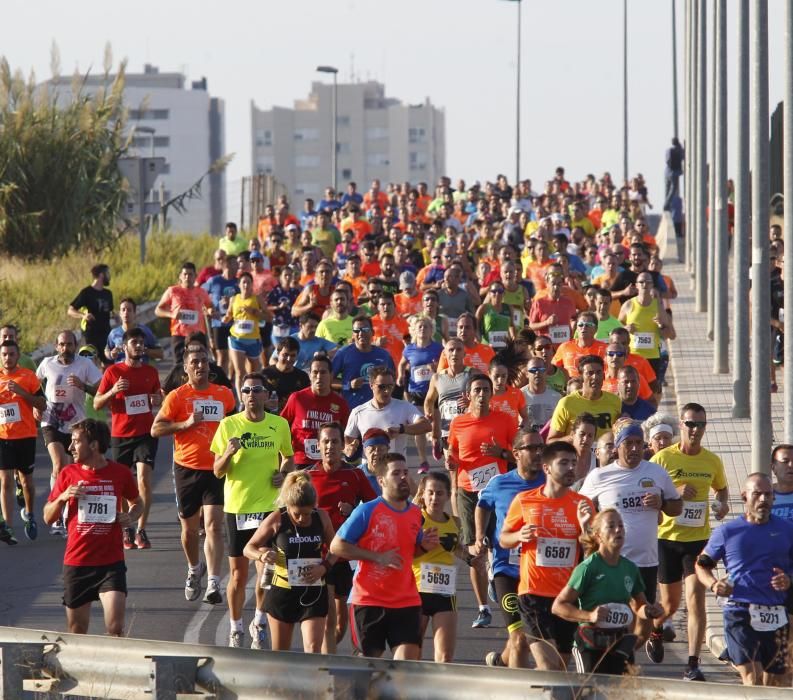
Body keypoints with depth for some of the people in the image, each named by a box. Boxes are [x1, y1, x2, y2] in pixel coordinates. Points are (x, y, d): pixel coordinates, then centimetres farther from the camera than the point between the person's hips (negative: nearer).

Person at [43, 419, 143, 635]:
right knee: (77, 632, 9)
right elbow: (48, 518, 6)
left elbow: (137, 502, 18)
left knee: (115, 628, -16)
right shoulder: (68, 474, 1)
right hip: (76, 563, 2)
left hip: (111, 563, -2)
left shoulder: (120, 473, -1)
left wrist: (131, 516, -5)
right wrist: (63, 497, -13)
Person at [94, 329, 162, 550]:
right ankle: (126, 529, 20)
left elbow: (159, 397, 25)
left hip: (145, 433, 1)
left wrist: (157, 400, 0)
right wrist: (113, 391, -16)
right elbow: (97, 403, 3)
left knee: (144, 477, -13)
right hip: (120, 434, -1)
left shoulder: (151, 372, 9)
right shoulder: (113, 372, 1)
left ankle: (141, 530, -9)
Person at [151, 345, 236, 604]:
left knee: (214, 526, -12)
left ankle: (213, 584, -19)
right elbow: (156, 429, -4)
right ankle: (194, 569, 39)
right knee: (189, 528, 11)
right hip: (187, 469, 0)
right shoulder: (177, 396, -2)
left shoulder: (224, 395, 6)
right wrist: (186, 424, -16)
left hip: (216, 469, 0)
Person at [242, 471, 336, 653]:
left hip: (314, 593, 0)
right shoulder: (276, 520, -10)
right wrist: (261, 555, -25)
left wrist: (324, 567, -11)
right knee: (280, 653, 12)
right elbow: (249, 548, -1)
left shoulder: (321, 518, -4)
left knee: (313, 650, -11)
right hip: (282, 592, 0)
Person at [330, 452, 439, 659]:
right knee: (369, 657, 3)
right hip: (369, 601, -4)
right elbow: (337, 546, -9)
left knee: (408, 659, -10)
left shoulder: (416, 513, 9)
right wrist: (378, 557, -15)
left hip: (407, 601, 4)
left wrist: (425, 545, 1)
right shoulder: (367, 511, -8)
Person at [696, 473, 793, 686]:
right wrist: (713, 584, -5)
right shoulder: (727, 532, 7)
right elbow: (702, 565, 15)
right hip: (740, 613, -2)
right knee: (752, 679, -17)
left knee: (774, 681, 6)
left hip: (776, 615, 2)